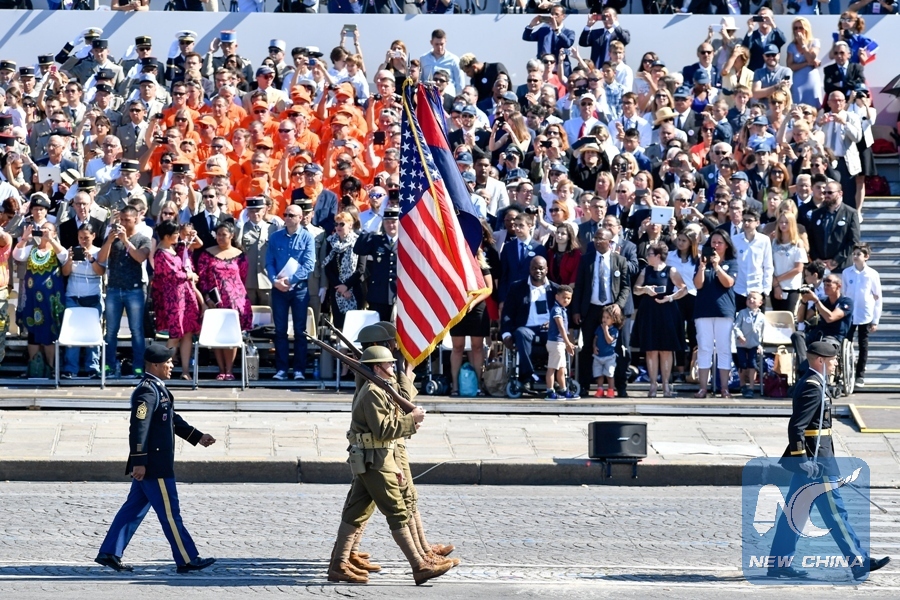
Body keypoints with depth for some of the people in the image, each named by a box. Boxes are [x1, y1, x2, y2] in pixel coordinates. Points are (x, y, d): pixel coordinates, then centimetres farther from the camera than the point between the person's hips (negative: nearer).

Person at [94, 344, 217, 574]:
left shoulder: (158, 389, 14)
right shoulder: (147, 391, -18)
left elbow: (173, 420, 25)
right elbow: (138, 427, -23)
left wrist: (198, 437, 22)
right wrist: (139, 462, -24)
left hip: (157, 464, 11)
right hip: (153, 465, -11)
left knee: (134, 508, 13)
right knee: (169, 512, -4)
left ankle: (109, 553, 16)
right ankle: (187, 560, 1)